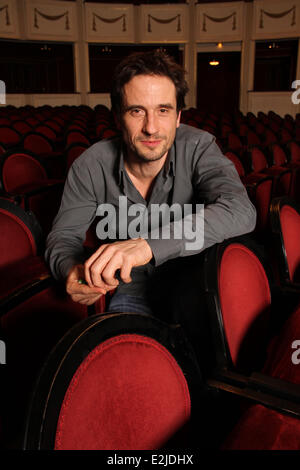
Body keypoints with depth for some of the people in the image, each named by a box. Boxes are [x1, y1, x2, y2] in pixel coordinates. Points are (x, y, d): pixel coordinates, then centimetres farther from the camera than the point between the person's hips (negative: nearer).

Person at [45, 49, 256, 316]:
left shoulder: (197, 147, -16)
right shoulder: (91, 166, -11)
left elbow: (241, 211, -32)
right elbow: (65, 234, -2)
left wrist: (148, 244, -45)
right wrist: (71, 268, -28)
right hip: (129, 284, 1)